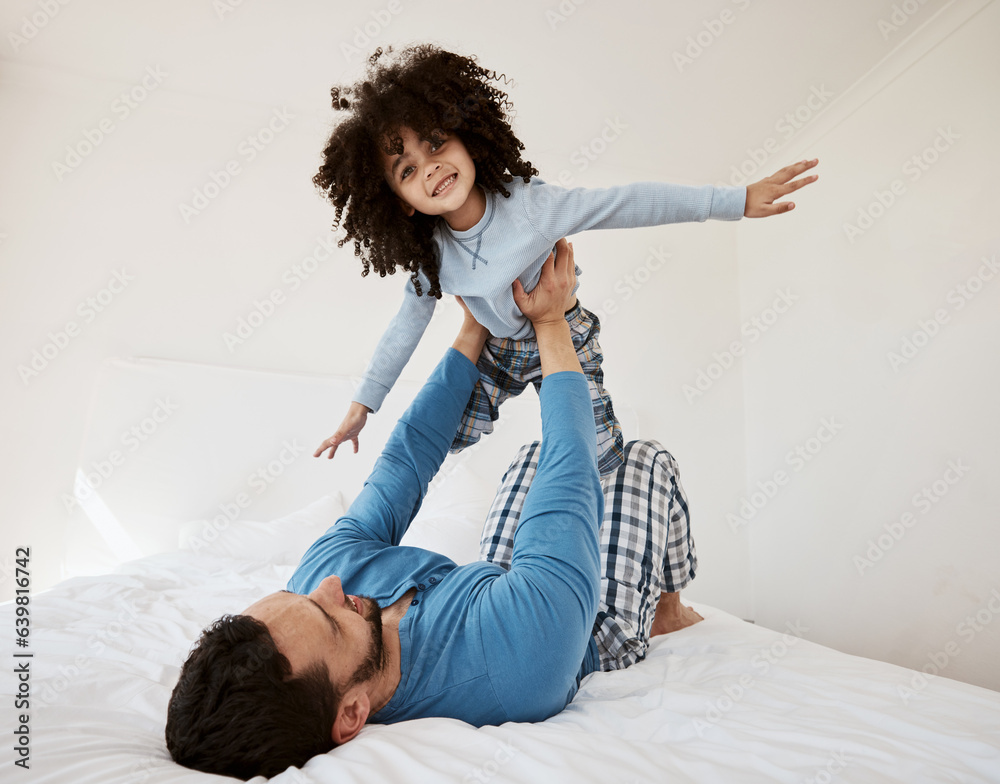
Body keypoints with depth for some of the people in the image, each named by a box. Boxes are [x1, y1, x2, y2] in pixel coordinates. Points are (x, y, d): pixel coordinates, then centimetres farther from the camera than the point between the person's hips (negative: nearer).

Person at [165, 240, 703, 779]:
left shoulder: (318, 572, -33)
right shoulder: (518, 656, -49)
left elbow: (406, 456, -21)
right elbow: (569, 473, -36)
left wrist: (473, 330, -12)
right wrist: (551, 321, -24)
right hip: (602, 625, -4)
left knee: (533, 456, 20)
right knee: (646, 457, 6)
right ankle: (667, 611, 32)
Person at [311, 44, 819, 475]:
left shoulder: (531, 205, -33)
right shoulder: (432, 251, -19)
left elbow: (632, 204, -31)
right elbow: (407, 324, -7)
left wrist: (739, 201, -33)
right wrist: (361, 406, -3)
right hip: (495, 349, 3)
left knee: (598, 459, -4)